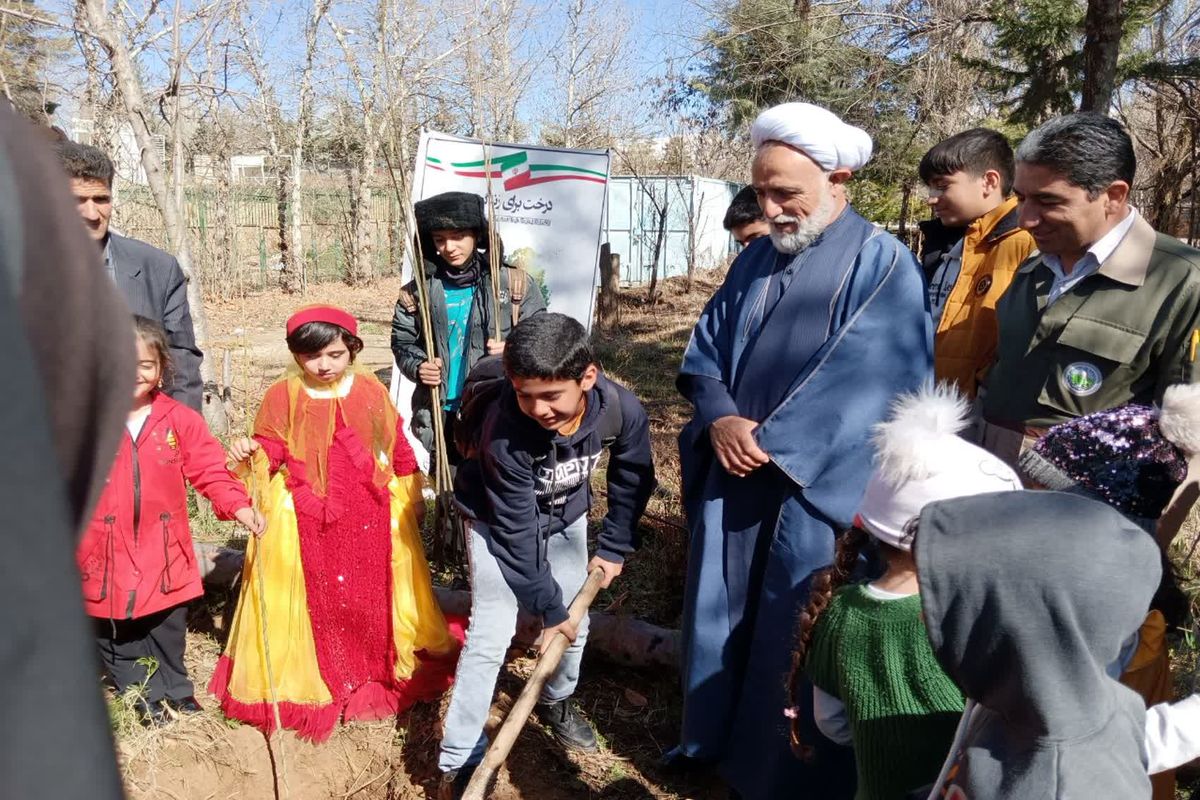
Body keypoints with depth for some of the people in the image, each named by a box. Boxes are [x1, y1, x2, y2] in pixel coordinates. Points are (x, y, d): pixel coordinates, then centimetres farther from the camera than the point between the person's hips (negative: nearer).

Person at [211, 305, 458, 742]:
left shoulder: (370, 390, -2)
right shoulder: (283, 396, -7)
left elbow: (397, 444, 7)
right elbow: (271, 447, -3)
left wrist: (412, 489, 13)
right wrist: (251, 455, -26)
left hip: (370, 513, 2)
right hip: (305, 517, -2)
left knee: (373, 591, 15)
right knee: (314, 597, 7)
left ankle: (385, 665, 35)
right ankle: (306, 678, 26)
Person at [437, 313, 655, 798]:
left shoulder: (622, 409, -30)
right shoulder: (504, 430, -40)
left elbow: (633, 481, -7)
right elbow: (516, 531, -29)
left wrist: (614, 548, -4)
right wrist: (548, 607, -22)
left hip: (565, 518, 4)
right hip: (498, 522, -4)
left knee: (576, 620, 12)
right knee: (490, 637, -9)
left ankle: (557, 701, 42)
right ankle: (457, 761, 5)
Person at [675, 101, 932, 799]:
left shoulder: (883, 264, -10)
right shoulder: (758, 258, 9)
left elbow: (867, 382, -18)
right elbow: (707, 345, 9)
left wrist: (769, 440, -18)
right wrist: (719, 419, -10)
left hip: (817, 488, -6)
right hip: (732, 476, 6)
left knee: (790, 630, 6)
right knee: (721, 608, 17)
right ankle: (713, 735, 38)